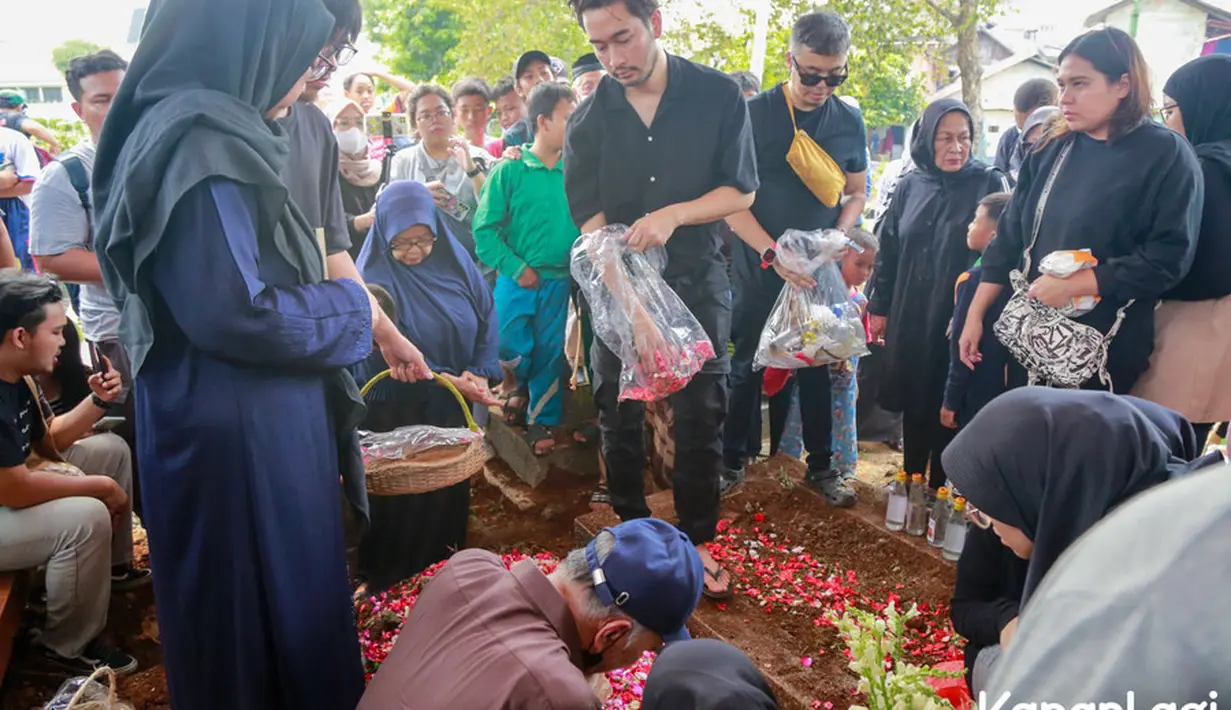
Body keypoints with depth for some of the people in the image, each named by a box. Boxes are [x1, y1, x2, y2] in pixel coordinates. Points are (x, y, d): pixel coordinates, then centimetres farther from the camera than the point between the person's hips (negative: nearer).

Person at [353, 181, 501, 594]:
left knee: (450, 493, 16)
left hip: (453, 406, 5)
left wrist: (480, 373, -11)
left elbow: (487, 318, 3)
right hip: (397, 413, -5)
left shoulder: (455, 261, 0)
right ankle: (391, 582, 24)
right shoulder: (374, 277, -14)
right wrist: (448, 380, -22)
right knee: (401, 501, 5)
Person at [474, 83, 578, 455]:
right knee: (512, 352, 0)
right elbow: (484, 228, -8)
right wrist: (516, 268, -13)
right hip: (517, 282, -3)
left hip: (559, 283, 3)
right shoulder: (510, 170, -6)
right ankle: (515, 392, 30)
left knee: (550, 355, 10)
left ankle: (541, 420, 26)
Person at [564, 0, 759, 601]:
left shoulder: (719, 96, -7)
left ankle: (696, 540, 18)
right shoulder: (589, 118, -3)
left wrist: (674, 215, -22)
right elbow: (588, 215, -4)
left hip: (697, 280, -1)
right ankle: (631, 533, 26)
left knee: (701, 414, 3)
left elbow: (741, 191, -6)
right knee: (619, 414, 8)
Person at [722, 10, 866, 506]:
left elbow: (856, 194, 10)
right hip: (758, 266, -2)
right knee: (748, 365, 7)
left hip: (819, 273, 3)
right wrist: (772, 253, -21)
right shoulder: (754, 114, -9)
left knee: (818, 366, 10)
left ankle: (821, 465, 23)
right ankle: (733, 458, 22)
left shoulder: (849, 121, 1)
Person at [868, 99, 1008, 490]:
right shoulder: (909, 185, 7)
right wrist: (879, 307, 11)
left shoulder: (990, 183, -4)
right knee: (914, 403, 13)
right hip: (910, 317, 3)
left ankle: (939, 491, 20)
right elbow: (888, 250, 11)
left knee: (949, 407, 4)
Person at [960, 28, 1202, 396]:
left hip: (1106, 349, -5)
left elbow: (1168, 259, -15)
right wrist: (975, 314, 5)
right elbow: (1010, 237, 8)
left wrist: (1071, 285, -19)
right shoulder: (1051, 151, 7)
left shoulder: (1166, 155, -8)